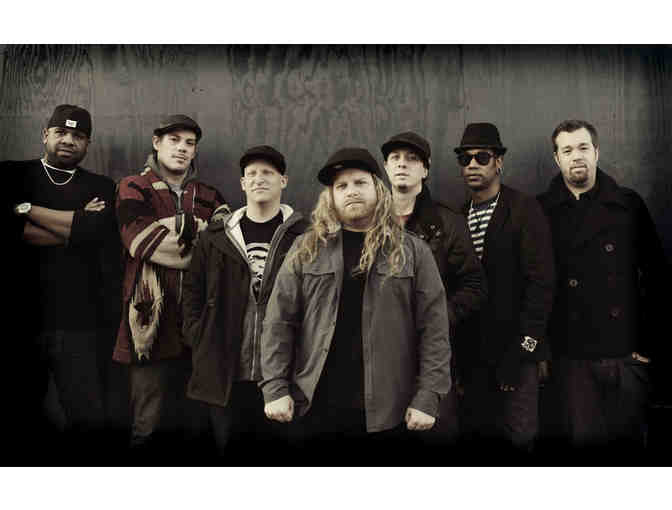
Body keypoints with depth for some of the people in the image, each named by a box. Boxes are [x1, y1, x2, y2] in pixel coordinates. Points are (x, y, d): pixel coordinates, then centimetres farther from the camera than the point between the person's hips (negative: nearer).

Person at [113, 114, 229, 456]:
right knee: (149, 427, 3)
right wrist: (204, 235, -8)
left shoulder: (209, 197, 17)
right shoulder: (134, 189, 6)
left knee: (195, 425, 12)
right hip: (153, 322, -3)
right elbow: (140, 241, -13)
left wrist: (179, 224, -10)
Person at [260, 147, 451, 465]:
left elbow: (434, 329, -1)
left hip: (385, 411, 0)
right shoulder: (306, 249, 5)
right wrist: (275, 388, -5)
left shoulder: (413, 252, 2)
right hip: (316, 406, 1)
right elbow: (279, 323, 3)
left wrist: (427, 397, -7)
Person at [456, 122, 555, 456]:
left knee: (519, 434, -3)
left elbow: (541, 281, -12)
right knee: (476, 429, 11)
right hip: (472, 350, 5)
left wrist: (522, 348, -16)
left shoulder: (525, 210, -6)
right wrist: (455, 350, 6)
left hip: (513, 346, -5)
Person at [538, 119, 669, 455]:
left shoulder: (628, 205, 5)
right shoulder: (541, 211, 2)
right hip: (571, 357, -1)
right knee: (580, 438, 4)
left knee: (630, 436, 9)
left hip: (626, 353, 1)